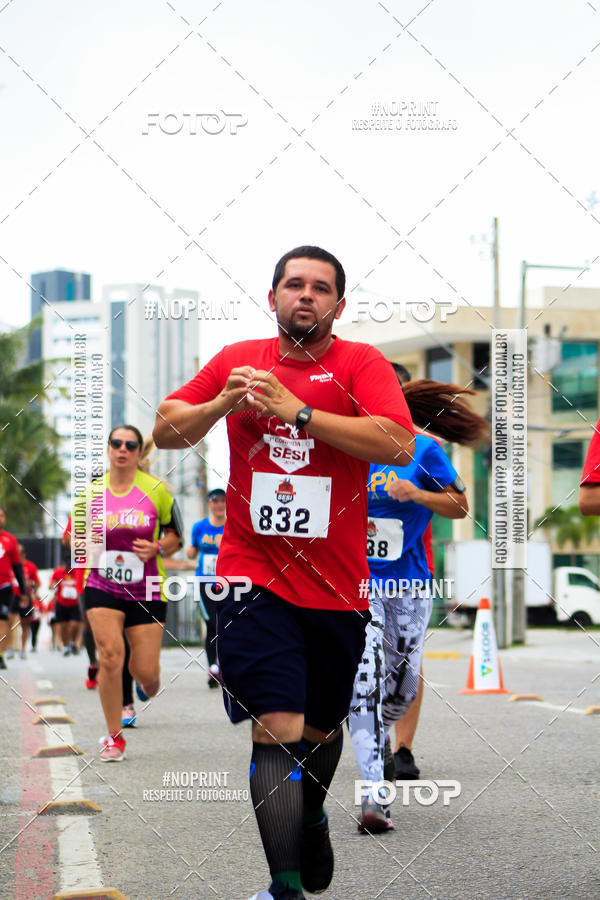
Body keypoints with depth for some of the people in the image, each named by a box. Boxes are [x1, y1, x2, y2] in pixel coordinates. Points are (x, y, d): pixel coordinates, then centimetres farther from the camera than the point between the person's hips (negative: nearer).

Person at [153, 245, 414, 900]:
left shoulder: (360, 363, -1)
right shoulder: (237, 360, 7)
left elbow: (398, 444, -17)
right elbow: (165, 430, 9)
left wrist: (296, 409, -21)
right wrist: (224, 403, -11)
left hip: (337, 586, 1)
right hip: (253, 578, -1)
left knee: (321, 729, 17)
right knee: (277, 729, -14)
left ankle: (311, 816, 48)